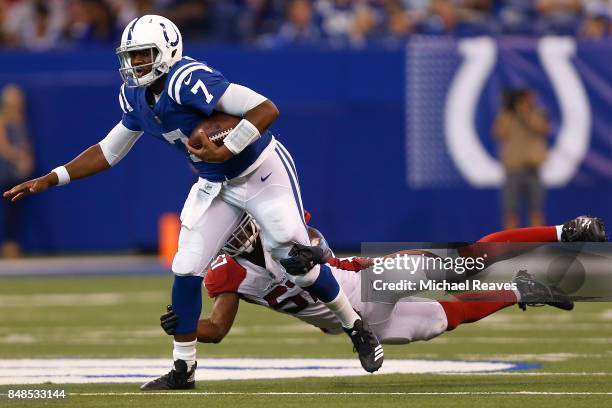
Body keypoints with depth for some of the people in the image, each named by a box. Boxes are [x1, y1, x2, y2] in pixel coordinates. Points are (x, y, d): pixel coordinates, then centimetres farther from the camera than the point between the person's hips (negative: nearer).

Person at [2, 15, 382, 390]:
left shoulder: (187, 81, -31)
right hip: (216, 186, 7)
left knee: (300, 266, -2)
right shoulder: (136, 97, -5)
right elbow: (108, 152, 8)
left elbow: (267, 109, -36)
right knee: (187, 268, -2)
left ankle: (357, 328, 24)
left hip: (263, 173, -7)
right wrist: (49, 180, 3)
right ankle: (184, 370, 9)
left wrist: (226, 151, -41)